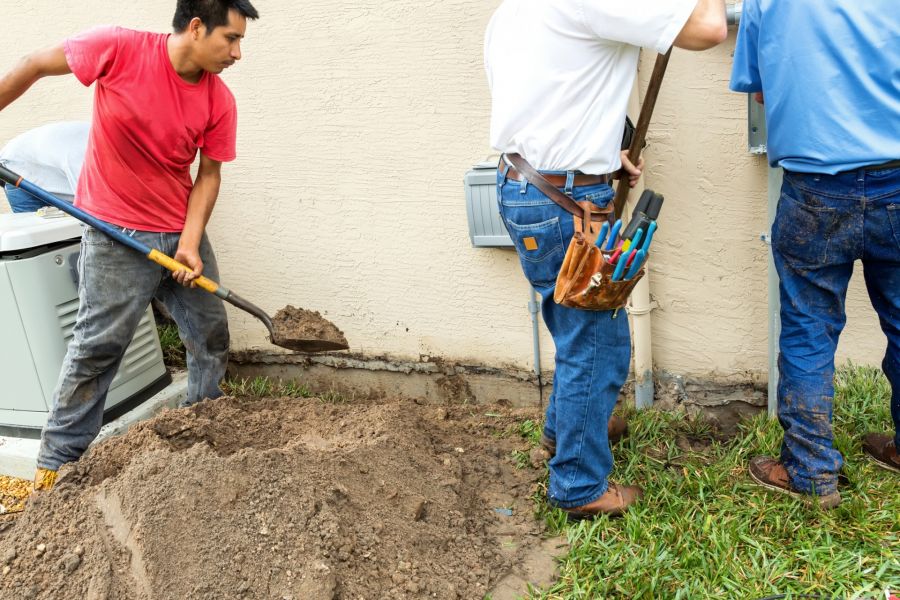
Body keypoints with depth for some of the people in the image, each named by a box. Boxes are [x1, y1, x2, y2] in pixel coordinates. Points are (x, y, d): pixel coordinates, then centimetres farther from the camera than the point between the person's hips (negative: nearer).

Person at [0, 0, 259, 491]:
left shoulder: (219, 101, -5)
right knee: (98, 345, -2)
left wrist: (189, 243, -11)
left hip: (182, 232, 5)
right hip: (116, 233, -5)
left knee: (211, 336, 10)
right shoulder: (119, 49, -16)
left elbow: (209, 174, -1)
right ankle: (56, 459, 14)